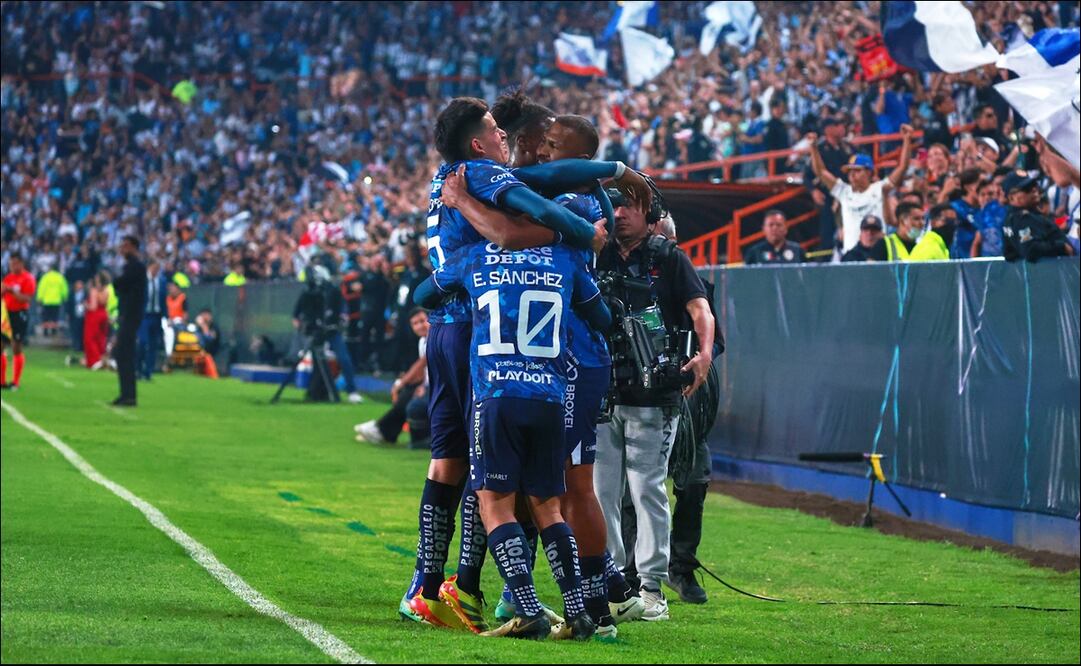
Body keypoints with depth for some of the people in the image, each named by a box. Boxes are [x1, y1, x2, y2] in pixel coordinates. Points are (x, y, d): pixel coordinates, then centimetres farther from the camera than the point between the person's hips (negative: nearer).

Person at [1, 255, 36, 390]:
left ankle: (15, 383, 4)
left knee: (16, 347, -3)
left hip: (20, 314, -7)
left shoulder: (28, 278, -7)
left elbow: (27, 299, -16)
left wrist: (12, 291, -23)